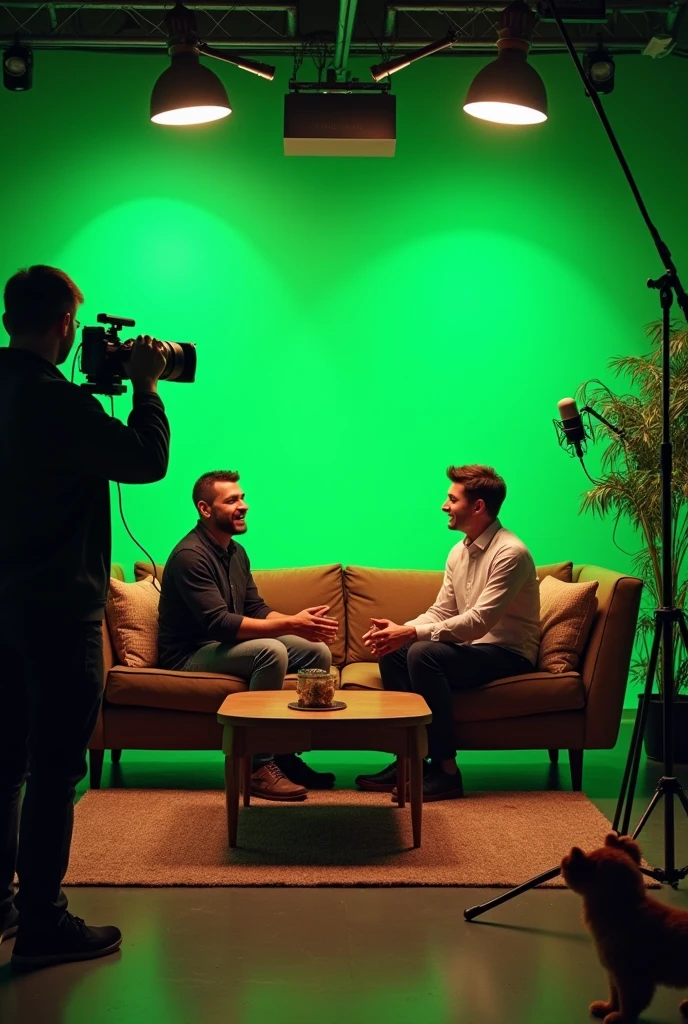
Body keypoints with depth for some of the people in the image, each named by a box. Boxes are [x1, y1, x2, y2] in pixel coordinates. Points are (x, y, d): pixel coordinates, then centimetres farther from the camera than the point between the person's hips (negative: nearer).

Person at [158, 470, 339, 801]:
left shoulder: (235, 551, 10)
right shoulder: (190, 555, -20)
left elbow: (256, 609, 8)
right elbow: (219, 623, -28)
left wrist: (298, 620, -13)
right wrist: (291, 626, -32)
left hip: (226, 644, 9)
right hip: (191, 653, -9)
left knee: (318, 652, -6)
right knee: (271, 651, -33)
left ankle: (286, 754, -1)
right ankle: (259, 766, -26)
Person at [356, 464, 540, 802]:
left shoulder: (510, 553, -19)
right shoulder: (459, 552, 10)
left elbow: (479, 620, -27)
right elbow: (440, 611, 10)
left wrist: (413, 633, -30)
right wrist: (400, 629, -11)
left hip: (508, 653, -9)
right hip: (471, 646, 9)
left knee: (423, 654, -30)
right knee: (392, 652, -9)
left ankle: (445, 770, -25)